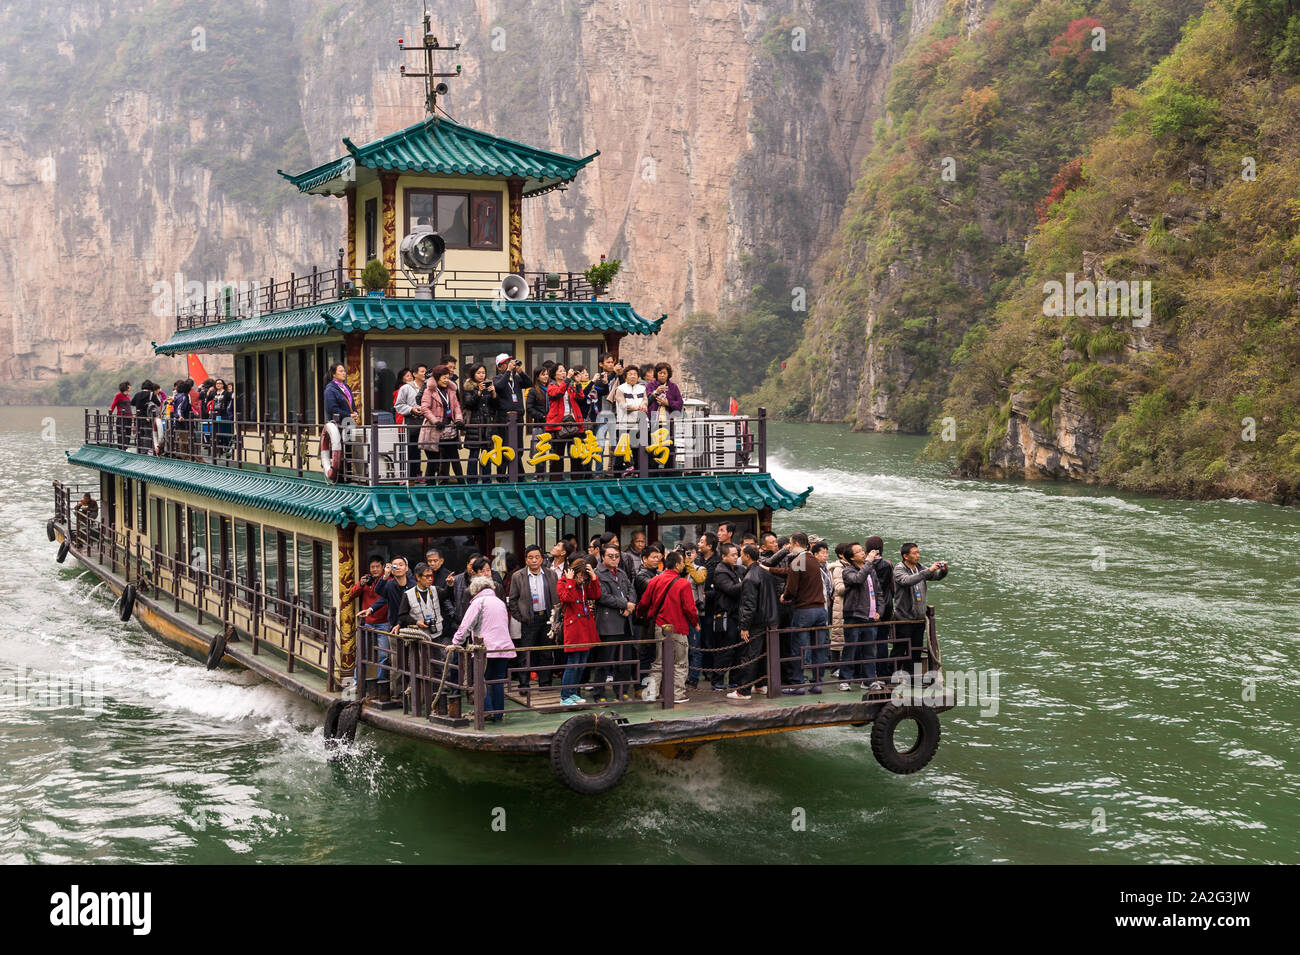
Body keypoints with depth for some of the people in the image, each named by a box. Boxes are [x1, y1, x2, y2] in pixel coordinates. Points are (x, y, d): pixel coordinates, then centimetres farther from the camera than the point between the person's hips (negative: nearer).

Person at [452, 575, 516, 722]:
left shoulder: (479, 601, -2)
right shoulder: (500, 602, 20)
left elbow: (466, 625, -7)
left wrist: (456, 643, -2)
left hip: (486, 648, -6)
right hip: (504, 647, 6)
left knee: (481, 680, 1)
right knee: (498, 681, 8)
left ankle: (487, 711, -9)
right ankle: (498, 714, 8)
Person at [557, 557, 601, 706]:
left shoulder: (585, 584, 15)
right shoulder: (562, 583, -3)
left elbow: (596, 595, 2)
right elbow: (568, 598, -20)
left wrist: (593, 577, -3)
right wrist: (570, 581, -17)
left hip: (587, 629, 7)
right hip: (573, 628, -7)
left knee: (582, 664, 10)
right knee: (573, 664, -8)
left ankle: (573, 693, 21)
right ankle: (564, 696, -1)